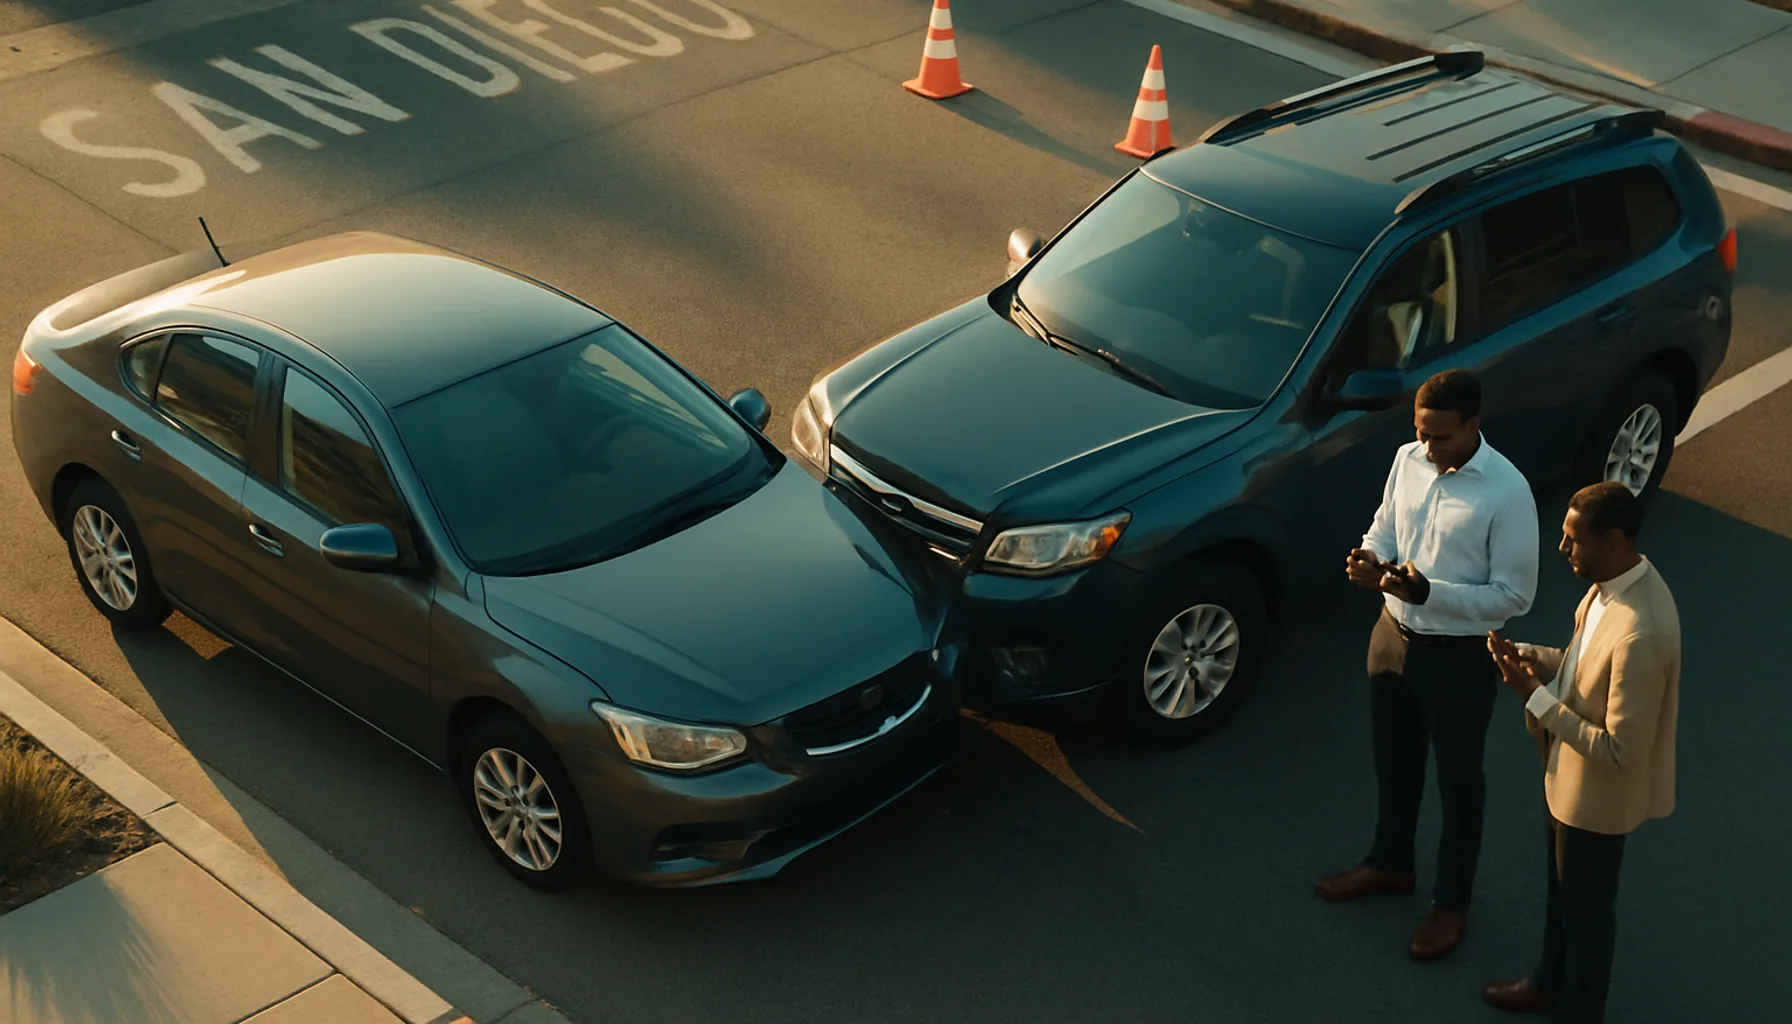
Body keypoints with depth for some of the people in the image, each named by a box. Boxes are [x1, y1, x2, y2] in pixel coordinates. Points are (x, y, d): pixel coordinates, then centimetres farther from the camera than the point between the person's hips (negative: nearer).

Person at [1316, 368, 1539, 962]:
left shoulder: (1507, 493, -24)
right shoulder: (1409, 461, -6)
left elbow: (1515, 596, -20)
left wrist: (1428, 591, -30)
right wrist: (1370, 561, -14)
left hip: (1459, 656, -6)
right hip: (1394, 636, 6)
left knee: (1458, 780, 14)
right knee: (1393, 761, 25)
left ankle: (1452, 902, 33)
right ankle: (1390, 864, 48)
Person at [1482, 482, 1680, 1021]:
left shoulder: (1640, 634, -38)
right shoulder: (1615, 581, -9)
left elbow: (1619, 749, -31)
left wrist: (1537, 698, -28)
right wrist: (1529, 655, -8)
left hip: (1598, 793, -9)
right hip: (1569, 774, 9)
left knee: (1586, 910, 15)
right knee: (1561, 888, 30)